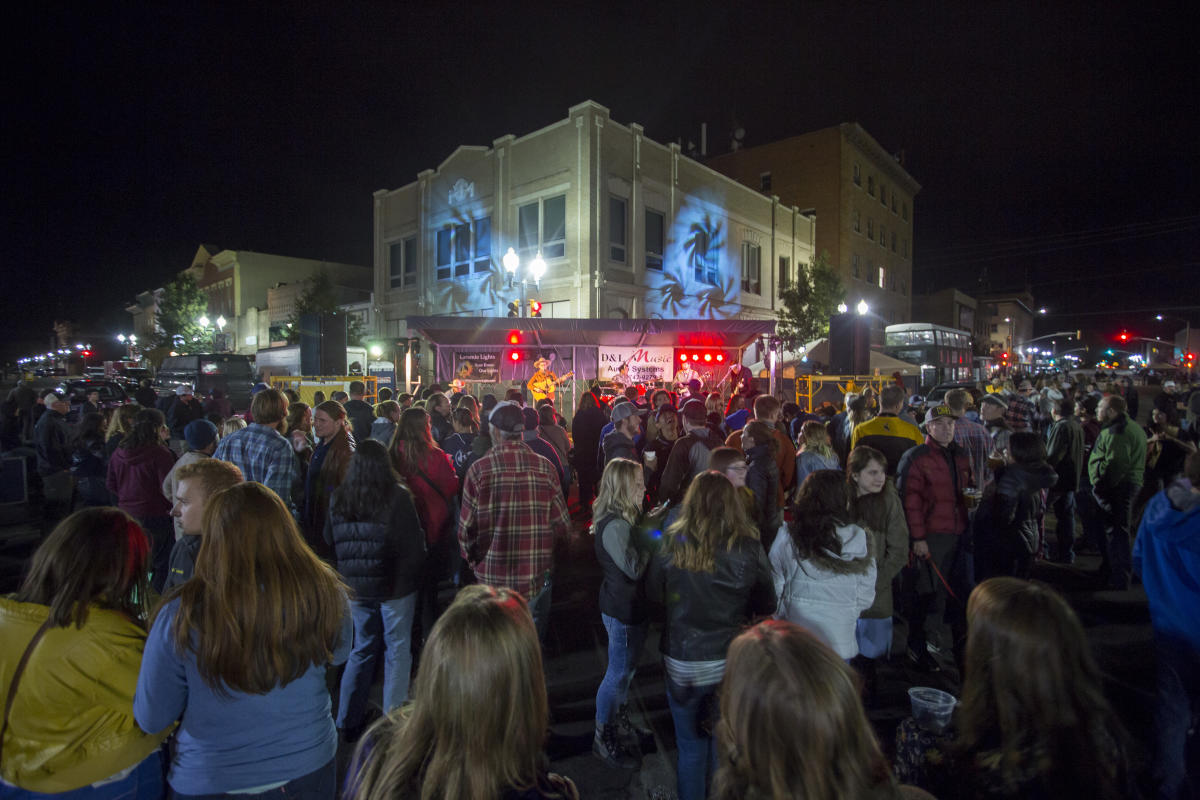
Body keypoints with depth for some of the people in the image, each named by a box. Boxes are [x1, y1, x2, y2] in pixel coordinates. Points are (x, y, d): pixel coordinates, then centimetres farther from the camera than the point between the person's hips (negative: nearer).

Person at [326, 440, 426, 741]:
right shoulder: (398, 496, -16)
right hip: (395, 585, -4)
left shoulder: (339, 498, -2)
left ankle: (348, 721, 27)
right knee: (398, 650, 9)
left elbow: (329, 542, 10)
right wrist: (412, 576, 4)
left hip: (356, 588, 5)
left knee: (362, 649, 19)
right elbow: (414, 544, -12)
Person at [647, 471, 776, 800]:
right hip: (733, 660, 1)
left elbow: (654, 594, 0)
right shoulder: (748, 547, -15)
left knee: (692, 745, 18)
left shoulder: (672, 544, -15)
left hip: (683, 660, -1)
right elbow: (766, 605, -2)